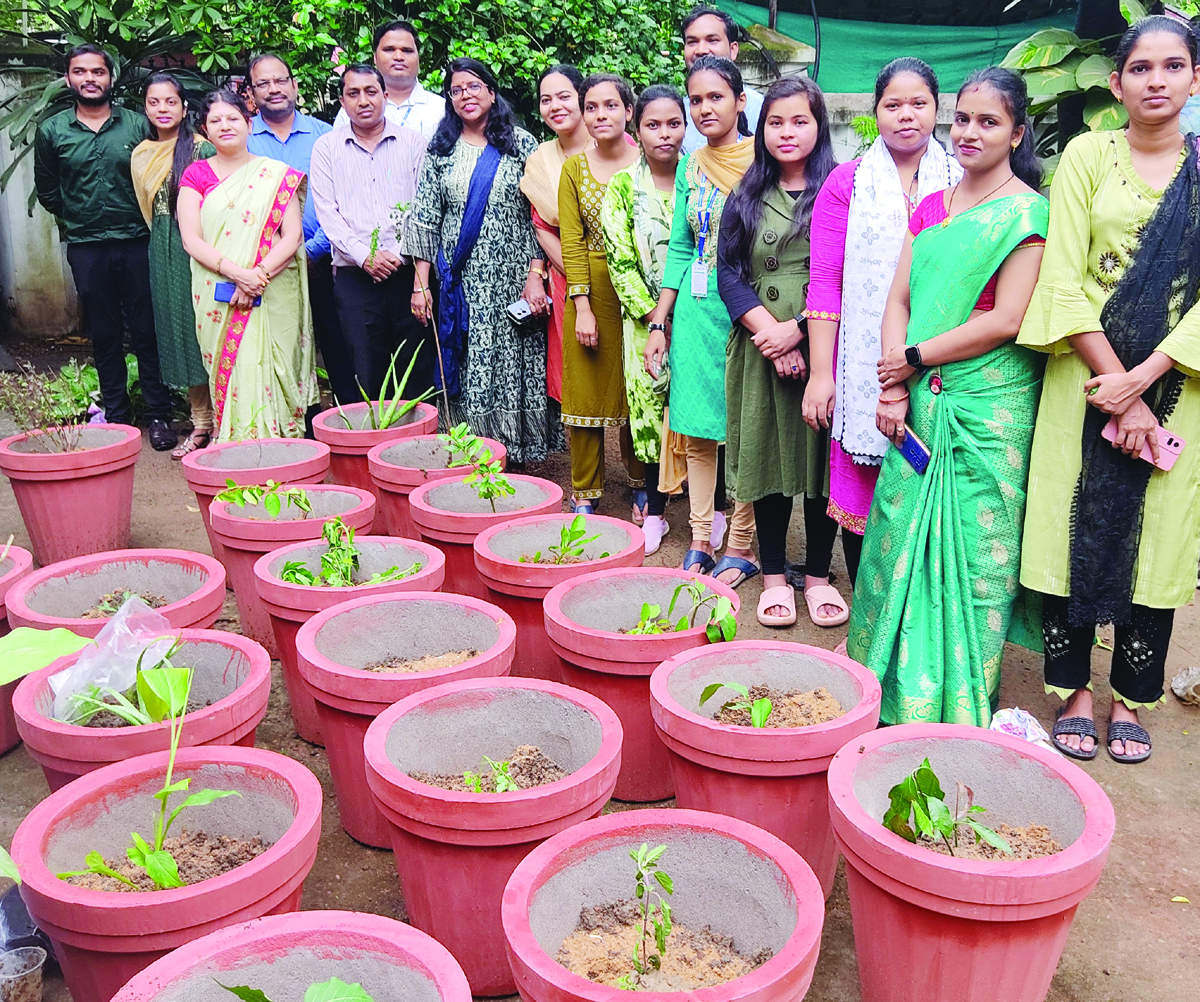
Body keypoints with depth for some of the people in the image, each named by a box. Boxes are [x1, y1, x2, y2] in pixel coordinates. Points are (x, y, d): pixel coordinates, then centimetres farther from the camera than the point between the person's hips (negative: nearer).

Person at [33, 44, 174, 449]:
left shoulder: (137, 125, 3)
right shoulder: (52, 131, 5)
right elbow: (47, 191, 14)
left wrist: (143, 218, 0)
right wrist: (79, 218, 10)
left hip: (137, 244, -1)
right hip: (86, 248, 1)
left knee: (147, 331, 1)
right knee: (103, 335, 8)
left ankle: (159, 415, 8)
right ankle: (116, 415, 18)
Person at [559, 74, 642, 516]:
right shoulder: (574, 168, 5)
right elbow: (571, 241, 0)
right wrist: (583, 308, -9)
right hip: (590, 290, 1)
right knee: (586, 391, 5)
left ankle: (642, 487, 24)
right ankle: (584, 495, 17)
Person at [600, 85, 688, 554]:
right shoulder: (623, 186, 2)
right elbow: (620, 261, -2)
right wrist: (654, 315, -10)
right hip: (646, 318, 0)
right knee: (650, 407, 1)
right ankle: (655, 511, 14)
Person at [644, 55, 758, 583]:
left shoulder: (762, 159, -4)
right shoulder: (691, 165, 11)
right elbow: (679, 248, 13)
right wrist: (659, 323, 8)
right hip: (696, 310, 5)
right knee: (697, 429, 7)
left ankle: (739, 548, 12)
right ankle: (701, 541, 18)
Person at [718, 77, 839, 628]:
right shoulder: (746, 197, 11)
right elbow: (728, 272, 3)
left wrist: (799, 328, -14)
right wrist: (770, 334, -10)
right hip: (760, 349, 2)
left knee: (821, 456, 3)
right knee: (768, 454, 5)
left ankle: (818, 575, 17)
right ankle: (774, 575, 18)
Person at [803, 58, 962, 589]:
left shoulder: (961, 182, 9)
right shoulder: (848, 182, 7)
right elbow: (825, 280, 1)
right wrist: (821, 372, -6)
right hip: (862, 366, 0)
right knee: (861, 493, 1)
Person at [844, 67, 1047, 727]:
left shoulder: (1029, 214, -4)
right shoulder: (930, 208, 14)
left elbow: (1006, 320, -13)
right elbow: (898, 301, 9)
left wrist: (914, 358, -10)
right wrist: (893, 389, -4)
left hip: (989, 411, -6)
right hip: (919, 406, 6)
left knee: (973, 551, 1)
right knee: (901, 540, 8)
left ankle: (961, 703, 15)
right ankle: (899, 687, 23)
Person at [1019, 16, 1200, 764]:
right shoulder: (1089, 155, 3)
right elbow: (1063, 280, -5)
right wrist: (1112, 380, -13)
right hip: (1086, 377, -1)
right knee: (1075, 531, 1)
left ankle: (1131, 698, 20)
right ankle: (1075, 691, 16)